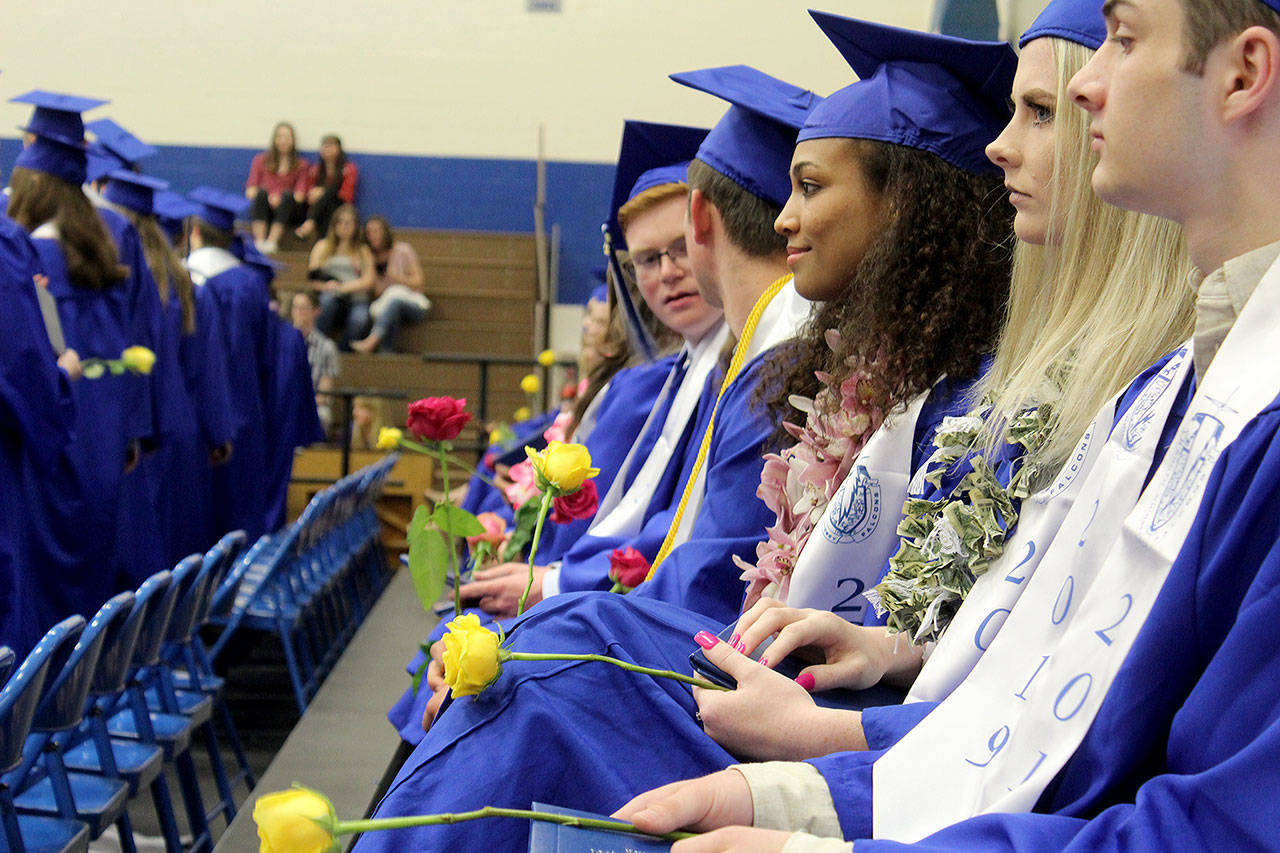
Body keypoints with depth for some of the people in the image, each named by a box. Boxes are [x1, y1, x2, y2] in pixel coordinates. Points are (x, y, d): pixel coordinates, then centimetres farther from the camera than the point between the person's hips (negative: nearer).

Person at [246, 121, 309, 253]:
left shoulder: (301, 164, 12)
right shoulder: (261, 160, 15)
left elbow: (300, 191, 0)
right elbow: (251, 186, 8)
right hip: (264, 209, 1)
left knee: (288, 194, -30)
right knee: (261, 192, -28)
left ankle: (272, 241, -44)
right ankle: (259, 241, -43)